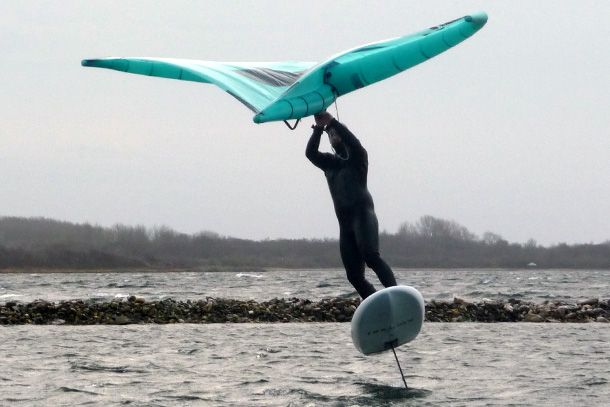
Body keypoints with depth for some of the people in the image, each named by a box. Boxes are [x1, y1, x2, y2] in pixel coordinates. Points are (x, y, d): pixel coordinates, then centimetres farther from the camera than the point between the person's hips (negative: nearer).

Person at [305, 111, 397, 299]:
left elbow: (354, 143, -11)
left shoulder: (357, 158, 10)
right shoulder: (329, 162, 22)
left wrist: (332, 122, -14)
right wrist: (318, 129, -5)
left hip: (363, 215, -6)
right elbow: (310, 152, 5)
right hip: (345, 223, 6)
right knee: (354, 275, -2)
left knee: (371, 256, -29)